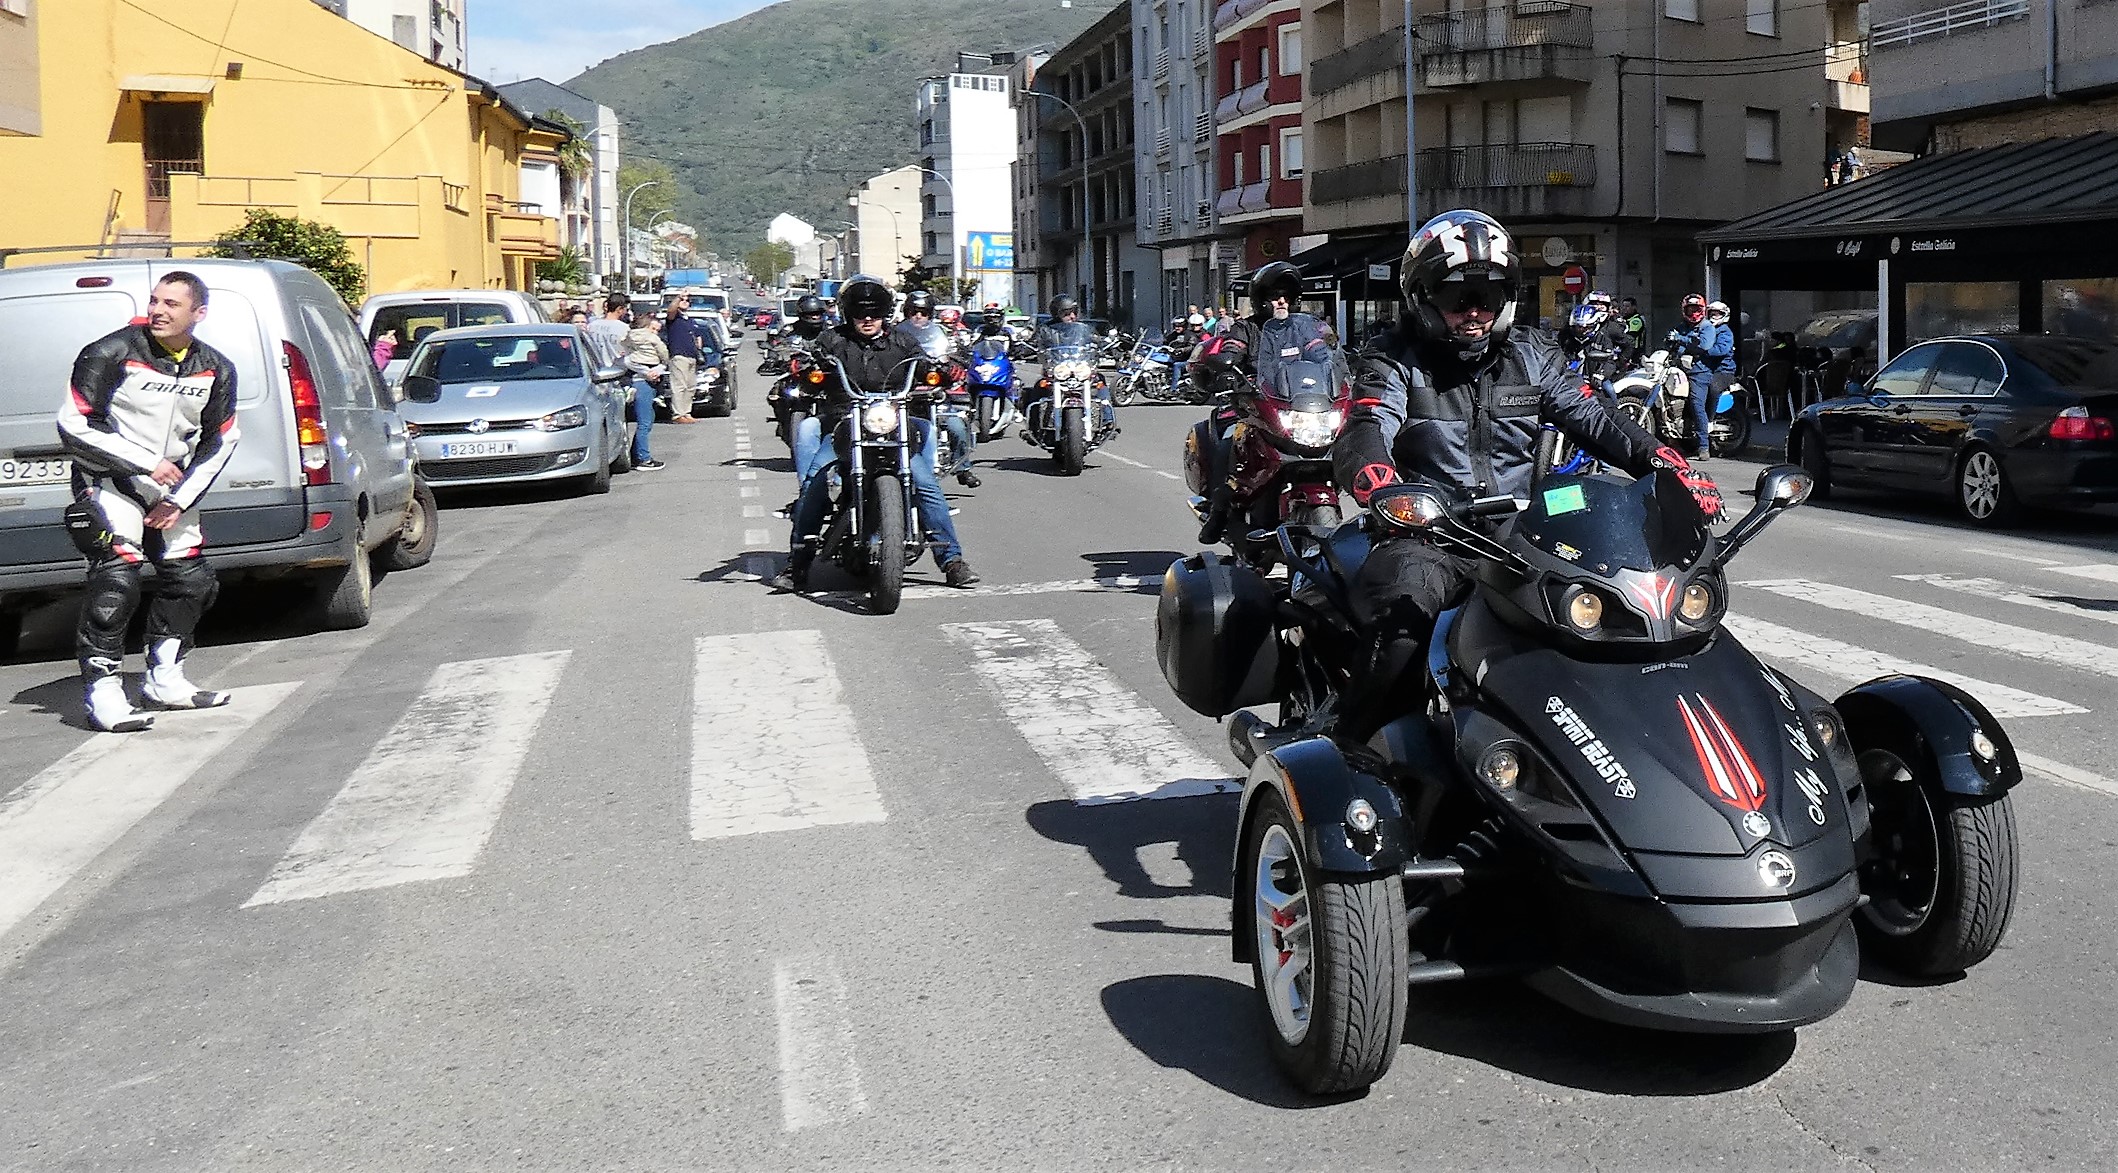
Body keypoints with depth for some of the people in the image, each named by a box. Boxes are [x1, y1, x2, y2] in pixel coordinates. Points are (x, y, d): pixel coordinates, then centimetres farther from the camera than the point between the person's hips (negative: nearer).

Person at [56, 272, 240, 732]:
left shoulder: (216, 370, 3)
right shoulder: (110, 353, -12)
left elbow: (219, 442, 8)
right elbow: (73, 426, -14)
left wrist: (180, 500, -3)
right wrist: (147, 463, -18)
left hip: (170, 487, 6)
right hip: (108, 481, -6)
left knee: (191, 580, 9)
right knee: (117, 579, -19)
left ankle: (164, 679, 25)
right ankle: (103, 694, -15)